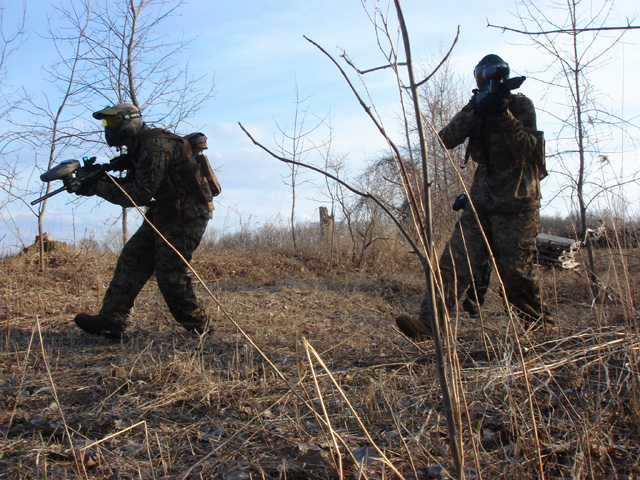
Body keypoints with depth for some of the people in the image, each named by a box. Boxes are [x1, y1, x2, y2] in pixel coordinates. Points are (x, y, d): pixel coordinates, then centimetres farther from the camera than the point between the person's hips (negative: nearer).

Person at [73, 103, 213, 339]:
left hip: (186, 215, -10)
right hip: (164, 213, 10)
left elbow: (140, 195, -24)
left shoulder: (156, 147, -22)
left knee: (170, 274, -7)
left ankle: (199, 326, 11)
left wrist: (98, 188, -18)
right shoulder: (140, 148, 11)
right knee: (132, 258, 4)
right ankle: (110, 321, 6)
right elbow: (130, 185, 13)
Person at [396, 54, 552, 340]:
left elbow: (526, 149, -15)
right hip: (482, 200, 4)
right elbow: (447, 139, -6)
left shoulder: (521, 105, -2)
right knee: (456, 259, -8)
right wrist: (476, 112, -19)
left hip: (517, 202, -4)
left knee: (515, 271, -2)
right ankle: (428, 323, -15)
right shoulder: (476, 107, 10)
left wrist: (504, 115, -24)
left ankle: (540, 327, 21)